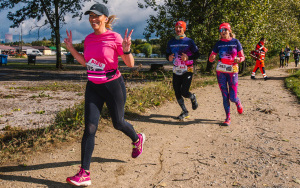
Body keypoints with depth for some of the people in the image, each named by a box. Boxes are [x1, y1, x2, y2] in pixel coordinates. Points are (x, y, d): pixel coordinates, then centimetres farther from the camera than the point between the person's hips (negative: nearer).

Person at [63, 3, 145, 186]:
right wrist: (71, 48, 11)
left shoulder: (114, 37, -11)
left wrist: (127, 49, -26)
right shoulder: (89, 39, 5)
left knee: (118, 123, 12)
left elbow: (130, 64, -8)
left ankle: (137, 139, 48)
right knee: (90, 128, -4)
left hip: (113, 85, -4)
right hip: (93, 87, 5)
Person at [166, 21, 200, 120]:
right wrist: (169, 58, -10)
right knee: (177, 93, 4)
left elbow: (197, 54, -3)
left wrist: (188, 58, -21)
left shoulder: (189, 41, -4)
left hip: (187, 71, -4)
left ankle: (193, 97, 25)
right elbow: (167, 54, 15)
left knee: (184, 92, -12)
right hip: (176, 71, 5)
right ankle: (185, 112, 23)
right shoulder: (171, 42, 8)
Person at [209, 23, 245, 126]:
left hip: (233, 71, -2)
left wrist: (239, 59, -19)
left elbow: (242, 56, 4)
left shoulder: (236, 42, 1)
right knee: (225, 96, 4)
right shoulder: (219, 43, 5)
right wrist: (212, 58, -19)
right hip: (221, 72, 2)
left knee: (232, 97, -4)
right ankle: (228, 118, 14)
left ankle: (238, 103, 33)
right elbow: (211, 58, 5)